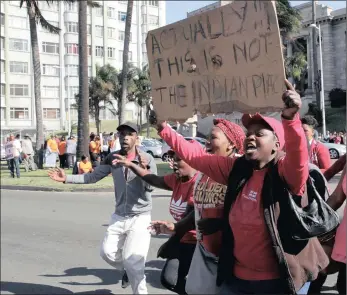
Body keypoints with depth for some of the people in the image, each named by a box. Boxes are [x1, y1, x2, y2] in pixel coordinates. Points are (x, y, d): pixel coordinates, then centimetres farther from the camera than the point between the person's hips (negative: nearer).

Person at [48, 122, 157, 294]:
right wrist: (66, 178, -4)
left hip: (140, 217, -5)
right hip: (119, 216, 5)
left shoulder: (147, 159, -14)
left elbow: (151, 187, -21)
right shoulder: (113, 158, -2)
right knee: (107, 252, 10)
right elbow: (93, 177, 3)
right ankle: (128, 269, 39)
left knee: (132, 261, -7)